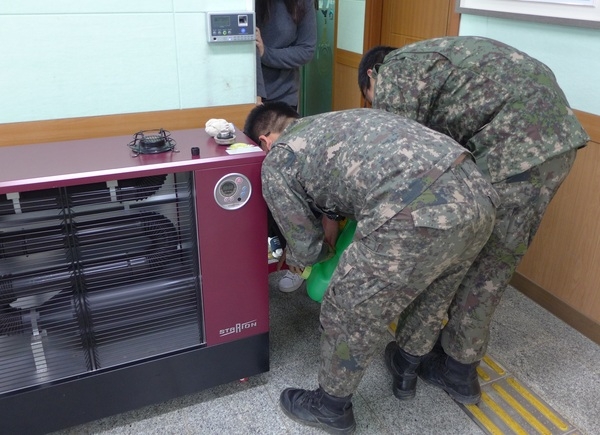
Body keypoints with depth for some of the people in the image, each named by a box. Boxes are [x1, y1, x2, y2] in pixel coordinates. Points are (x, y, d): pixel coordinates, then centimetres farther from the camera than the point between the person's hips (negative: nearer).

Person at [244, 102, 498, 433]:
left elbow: (306, 247, 17)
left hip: (418, 214, -8)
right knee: (433, 299, 34)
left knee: (348, 316, 15)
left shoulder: (276, 161, 13)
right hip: (477, 194, 9)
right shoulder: (338, 122, 34)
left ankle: (331, 408, 37)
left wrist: (296, 259, 39)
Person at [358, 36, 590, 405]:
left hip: (515, 147, -9)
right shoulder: (428, 59, 29)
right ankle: (460, 369, 31)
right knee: (493, 263, 17)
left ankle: (407, 361, 21)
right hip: (558, 137, 10)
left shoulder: (393, 72, 2)